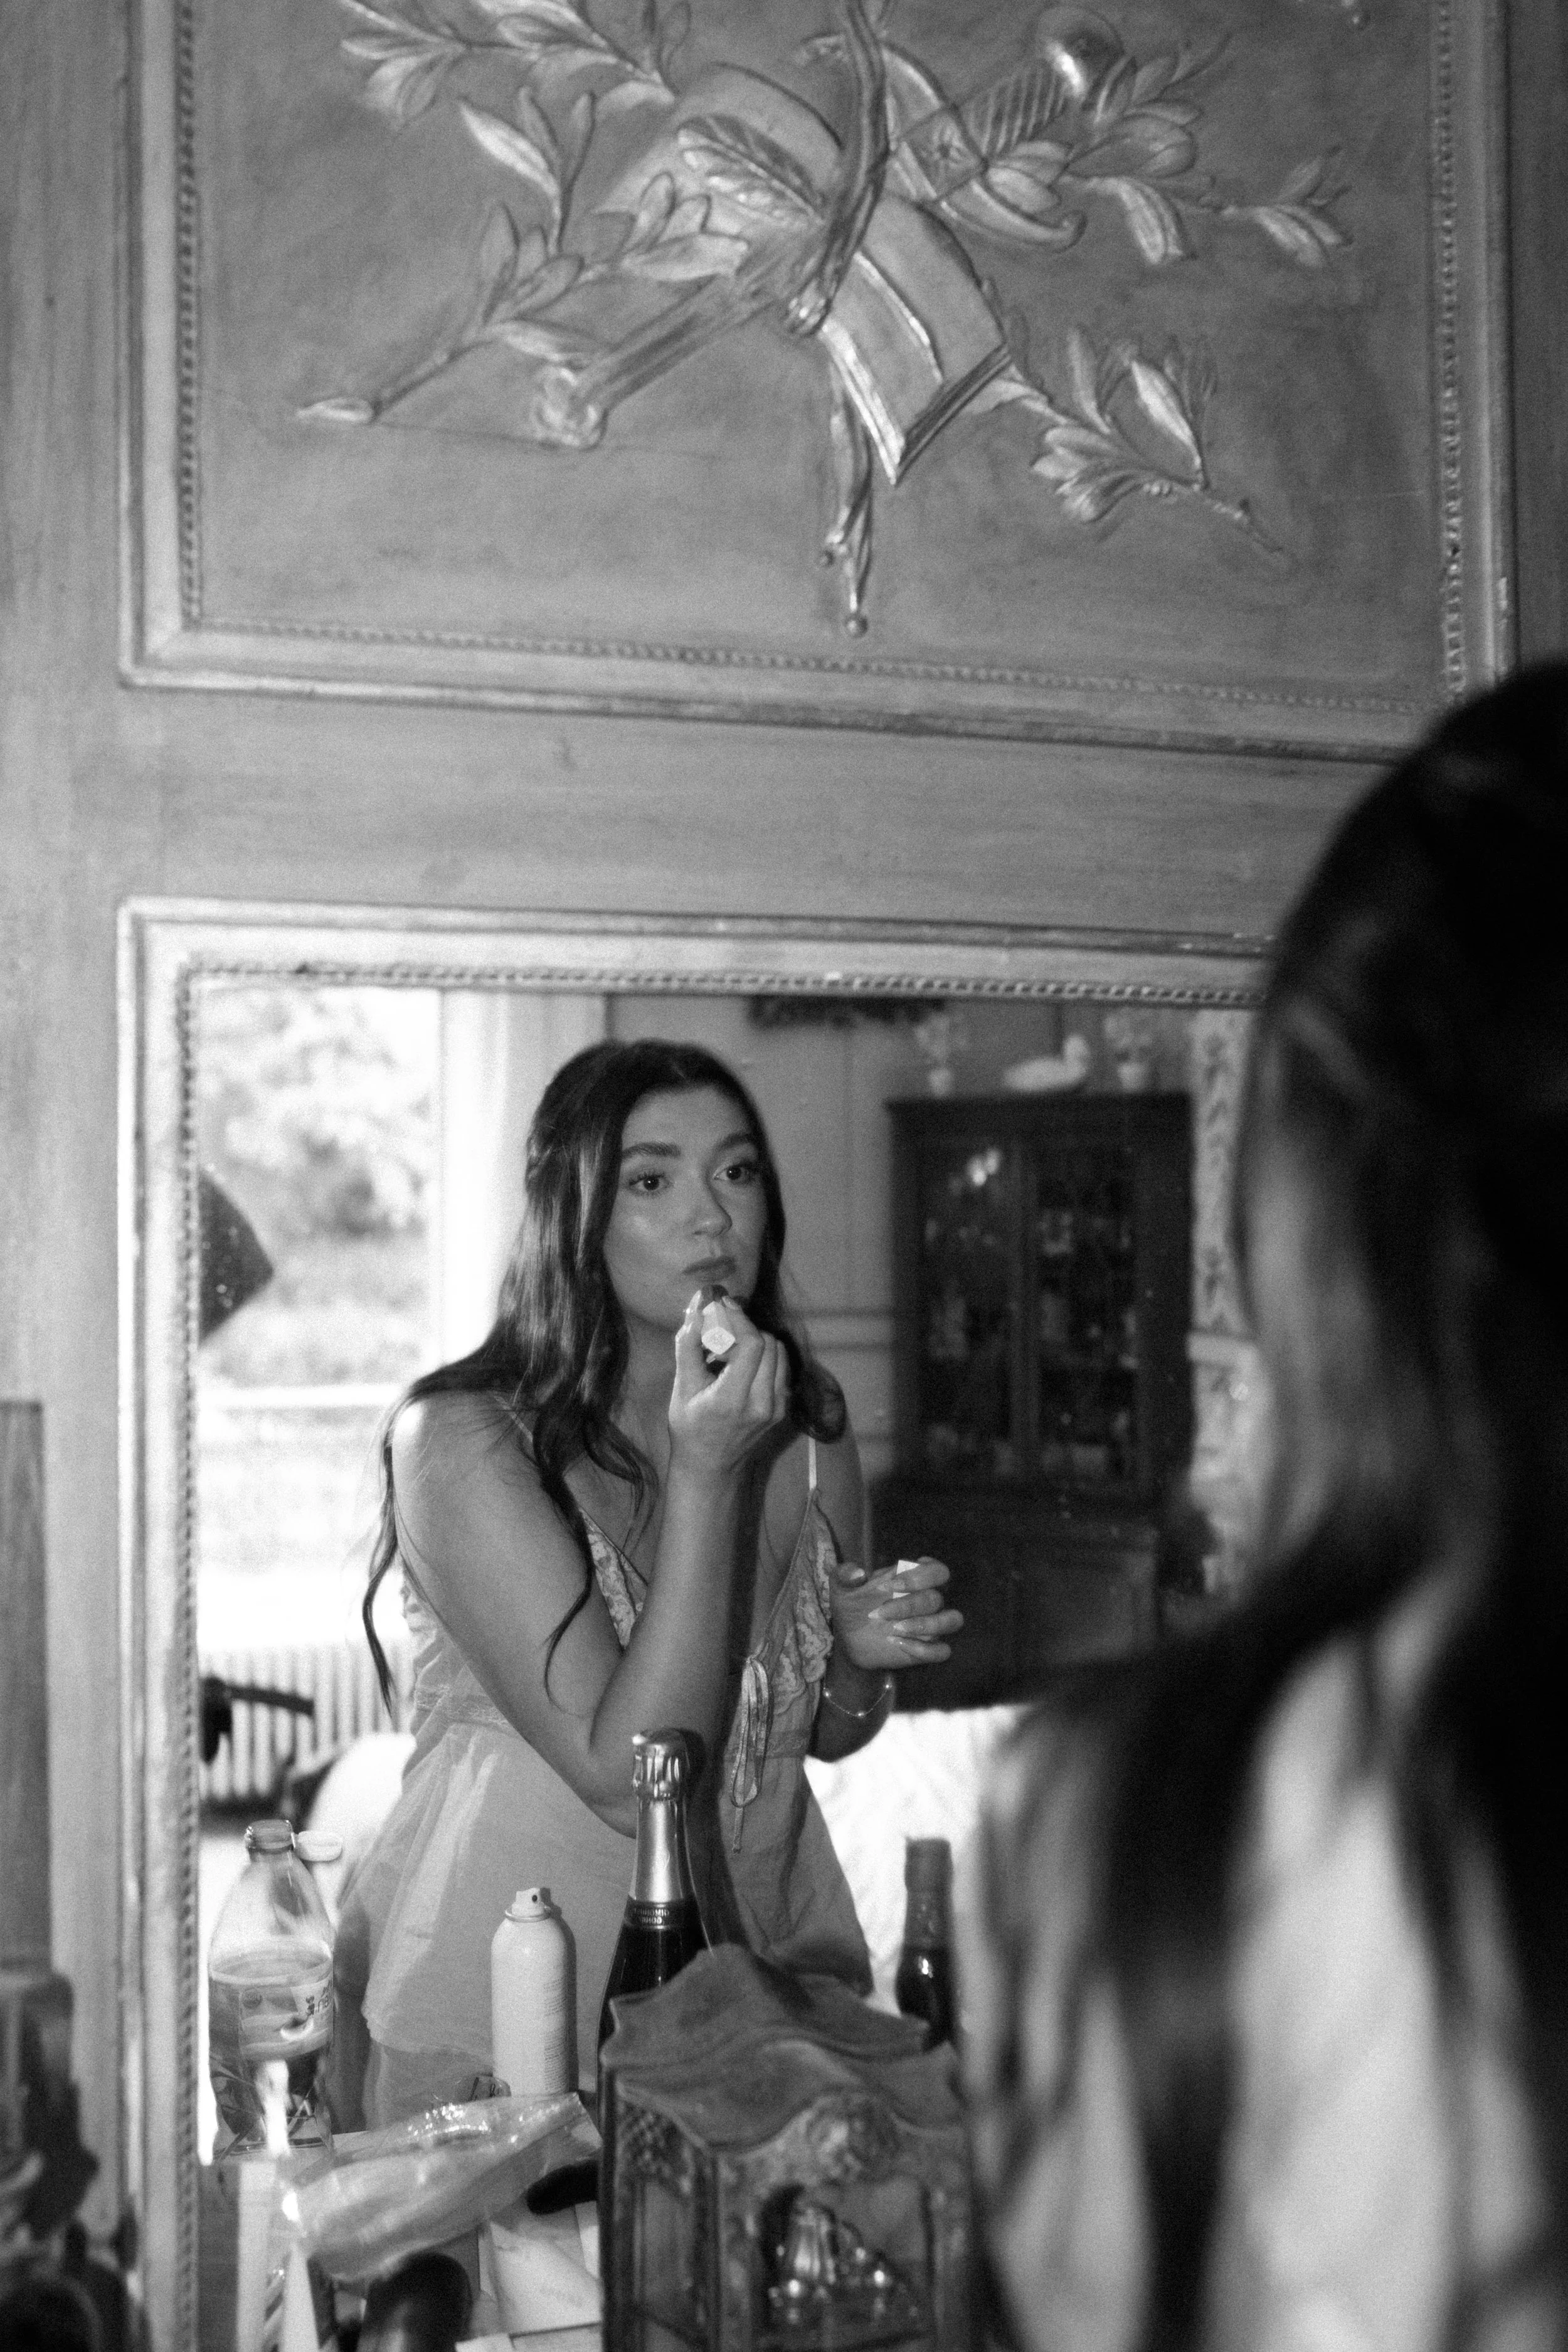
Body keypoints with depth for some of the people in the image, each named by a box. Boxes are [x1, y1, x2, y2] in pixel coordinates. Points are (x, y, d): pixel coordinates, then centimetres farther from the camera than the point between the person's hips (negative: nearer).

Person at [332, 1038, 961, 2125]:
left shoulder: (806, 1413, 2)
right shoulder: (460, 1437, -15)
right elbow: (628, 1780, -21)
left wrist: (867, 1654, -7)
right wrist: (704, 1471, -23)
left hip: (763, 1945, 4)